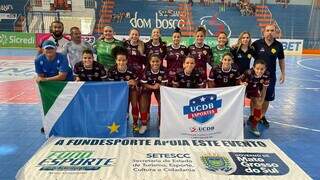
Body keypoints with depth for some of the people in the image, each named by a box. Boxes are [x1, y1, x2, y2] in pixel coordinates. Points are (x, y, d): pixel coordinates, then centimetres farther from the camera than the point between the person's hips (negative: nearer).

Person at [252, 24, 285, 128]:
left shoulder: (278, 45, -2)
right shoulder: (257, 43, -9)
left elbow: (281, 60, 9)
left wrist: (283, 73, 10)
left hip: (271, 76, 2)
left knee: (267, 98, 12)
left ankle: (262, 116, 31)